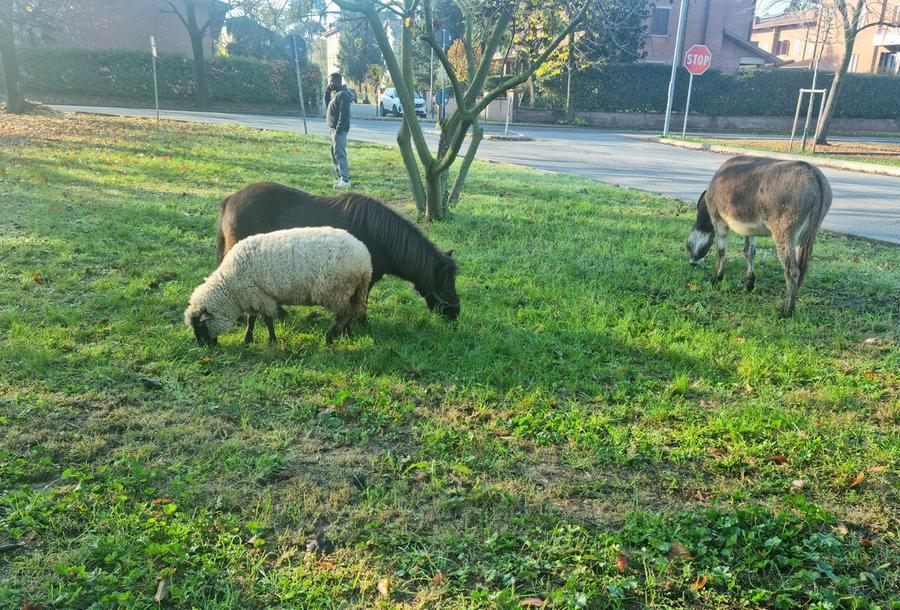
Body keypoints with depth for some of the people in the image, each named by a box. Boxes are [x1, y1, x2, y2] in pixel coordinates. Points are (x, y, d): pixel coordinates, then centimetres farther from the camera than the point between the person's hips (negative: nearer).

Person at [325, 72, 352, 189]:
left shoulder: (343, 94, -15)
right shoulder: (334, 93, 17)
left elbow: (343, 114, -21)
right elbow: (327, 104, 18)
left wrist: (338, 130, -24)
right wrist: (327, 91, 8)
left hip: (339, 130, -10)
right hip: (334, 128, 10)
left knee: (339, 154, -12)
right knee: (335, 154, 14)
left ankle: (345, 180, -12)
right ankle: (340, 177, 21)